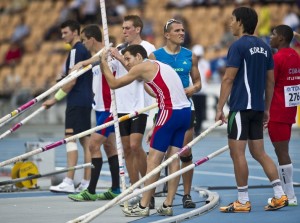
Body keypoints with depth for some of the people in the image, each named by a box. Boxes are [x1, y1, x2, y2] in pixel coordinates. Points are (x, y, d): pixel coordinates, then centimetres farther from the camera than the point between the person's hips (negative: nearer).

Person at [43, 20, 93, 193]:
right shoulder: (85, 50, 17)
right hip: (86, 100, 10)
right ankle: (87, 182, 7)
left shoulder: (76, 51, -12)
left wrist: (55, 99, -13)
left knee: (71, 138, -11)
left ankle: (69, 182, -16)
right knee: (86, 140, 7)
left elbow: (72, 81, -17)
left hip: (77, 101, -10)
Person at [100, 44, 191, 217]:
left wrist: (104, 63, 15)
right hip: (186, 110, 9)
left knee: (154, 159, -3)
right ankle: (168, 205, 10)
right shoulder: (160, 66, 23)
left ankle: (143, 206, -1)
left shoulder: (143, 66, -2)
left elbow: (113, 83, 4)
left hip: (171, 112, -9)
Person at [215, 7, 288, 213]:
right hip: (258, 107, 8)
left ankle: (243, 202, 1)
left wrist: (220, 108, -10)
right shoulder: (264, 47, 12)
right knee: (259, 152, 13)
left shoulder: (238, 46, -10)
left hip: (241, 106, -8)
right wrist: (266, 109, 21)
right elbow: (270, 81, 15)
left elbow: (228, 79, -13)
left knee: (237, 152, -2)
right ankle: (280, 196, 8)